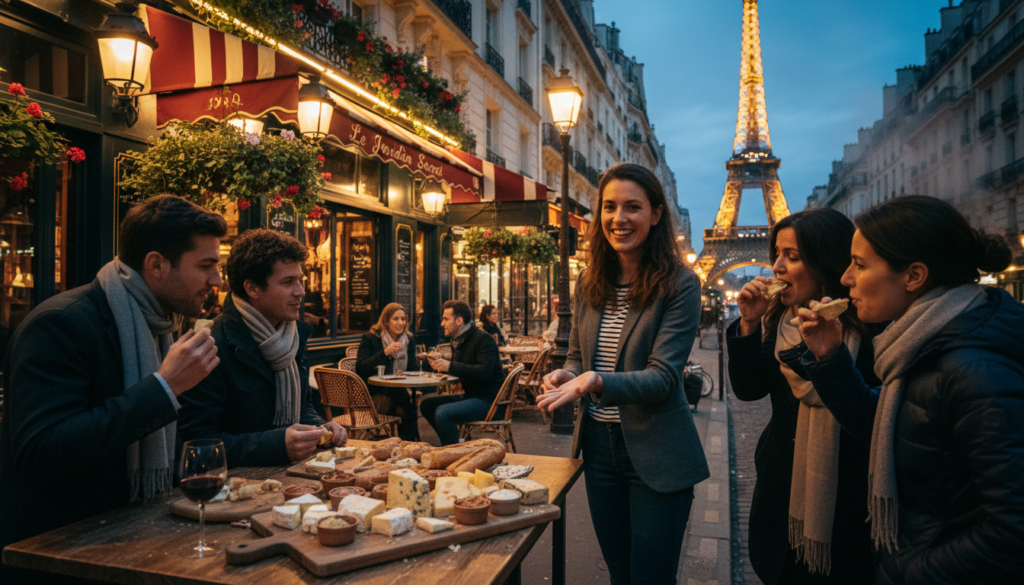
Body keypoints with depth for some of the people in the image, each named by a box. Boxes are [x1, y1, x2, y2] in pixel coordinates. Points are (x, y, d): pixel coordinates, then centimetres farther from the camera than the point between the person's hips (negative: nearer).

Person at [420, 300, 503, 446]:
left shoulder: (483, 339, -16)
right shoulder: (457, 340, 13)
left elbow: (485, 372, -28)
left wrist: (450, 366, -29)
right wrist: (440, 364, 0)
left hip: (487, 399, -10)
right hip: (470, 395, 10)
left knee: (443, 413, -26)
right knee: (427, 404, 6)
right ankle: (452, 442, 11)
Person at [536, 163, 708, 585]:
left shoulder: (680, 285, -13)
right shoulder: (589, 283, 2)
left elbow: (663, 377, -20)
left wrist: (596, 382, -36)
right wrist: (565, 375, -13)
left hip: (656, 455, -5)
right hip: (598, 446, 5)